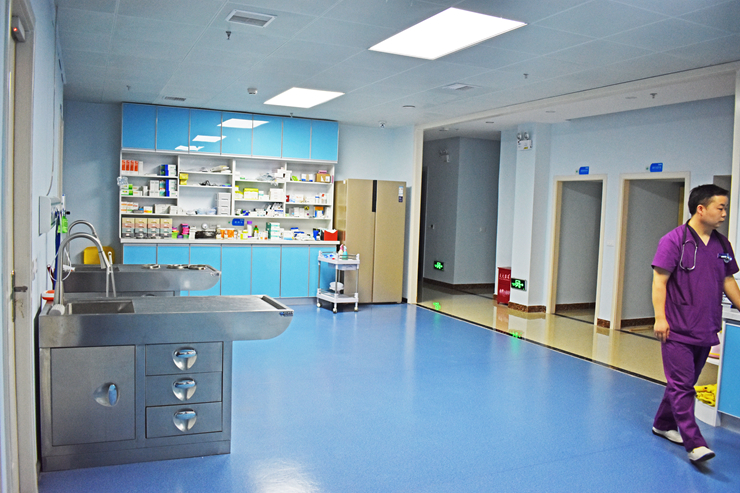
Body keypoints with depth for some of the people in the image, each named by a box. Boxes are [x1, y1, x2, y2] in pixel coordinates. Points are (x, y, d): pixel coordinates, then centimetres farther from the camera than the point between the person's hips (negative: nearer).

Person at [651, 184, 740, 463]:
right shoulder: (675, 240, -10)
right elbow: (660, 281, -12)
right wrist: (660, 317, -17)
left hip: (705, 330, 7)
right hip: (677, 330, -7)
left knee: (685, 383, 15)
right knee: (682, 386, -5)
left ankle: (664, 424, 30)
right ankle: (694, 443, -3)